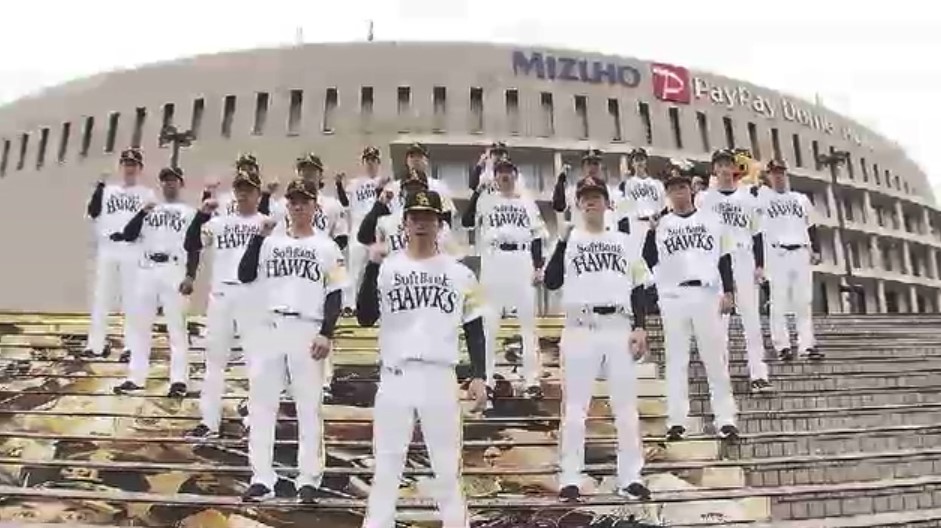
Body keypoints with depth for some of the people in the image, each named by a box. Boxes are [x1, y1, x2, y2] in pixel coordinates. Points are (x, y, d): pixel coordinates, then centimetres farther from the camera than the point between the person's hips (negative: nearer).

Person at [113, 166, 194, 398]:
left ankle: (179, 380, 0)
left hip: (175, 272, -4)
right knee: (139, 325, 7)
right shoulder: (149, 210, 17)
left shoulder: (189, 212, 6)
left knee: (177, 327, -3)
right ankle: (136, 378, 16)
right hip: (147, 271, 4)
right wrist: (142, 212, -8)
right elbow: (128, 235, 6)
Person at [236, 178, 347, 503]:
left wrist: (326, 333, -11)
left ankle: (308, 480, 12)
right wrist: (260, 235, -6)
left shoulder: (327, 247, 5)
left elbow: (335, 295, 0)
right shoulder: (271, 242, 12)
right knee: (261, 403, 5)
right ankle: (261, 479, 15)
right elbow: (245, 276, 0)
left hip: (307, 330, -3)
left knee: (309, 408, 2)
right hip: (271, 328, 3)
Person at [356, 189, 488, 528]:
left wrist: (479, 376, -2)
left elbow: (474, 330, 7)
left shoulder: (460, 273, 6)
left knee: (448, 466, 10)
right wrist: (372, 267, -14)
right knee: (386, 465, 7)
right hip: (395, 377, 0)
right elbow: (364, 318, -7)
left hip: (440, 378, 1)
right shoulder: (386, 268, 3)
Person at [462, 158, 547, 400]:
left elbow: (536, 237, 9)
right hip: (493, 263, -1)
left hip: (522, 263, 1)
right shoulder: (486, 200, 6)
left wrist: (538, 266, 0)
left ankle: (532, 379, 10)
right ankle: (486, 378, 13)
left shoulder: (528, 203, 11)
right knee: (488, 323, 3)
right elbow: (466, 221, -8)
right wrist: (477, 192, -13)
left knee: (528, 322, 3)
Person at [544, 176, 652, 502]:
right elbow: (551, 282, -6)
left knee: (627, 406, 7)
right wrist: (563, 242, -14)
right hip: (580, 329, -2)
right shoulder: (569, 239, 6)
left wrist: (640, 328, 0)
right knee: (575, 406, 2)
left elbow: (638, 289, 11)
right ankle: (569, 479, 10)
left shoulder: (625, 241, 13)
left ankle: (630, 478, 17)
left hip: (620, 328, 2)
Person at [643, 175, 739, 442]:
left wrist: (727, 292, 2)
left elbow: (724, 258, 9)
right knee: (676, 359, 2)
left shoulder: (710, 220, 10)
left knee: (716, 358, 3)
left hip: (707, 293, 0)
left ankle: (726, 419, 9)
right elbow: (648, 261, 0)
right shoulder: (660, 225, 8)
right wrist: (651, 232, -11)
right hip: (673, 296, 0)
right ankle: (676, 421, 7)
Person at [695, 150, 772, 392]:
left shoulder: (747, 197, 11)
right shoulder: (703, 198, 6)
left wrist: (760, 265, 3)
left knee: (751, 317, -1)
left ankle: (758, 374, 1)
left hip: (744, 260, 1)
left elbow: (756, 233, 11)